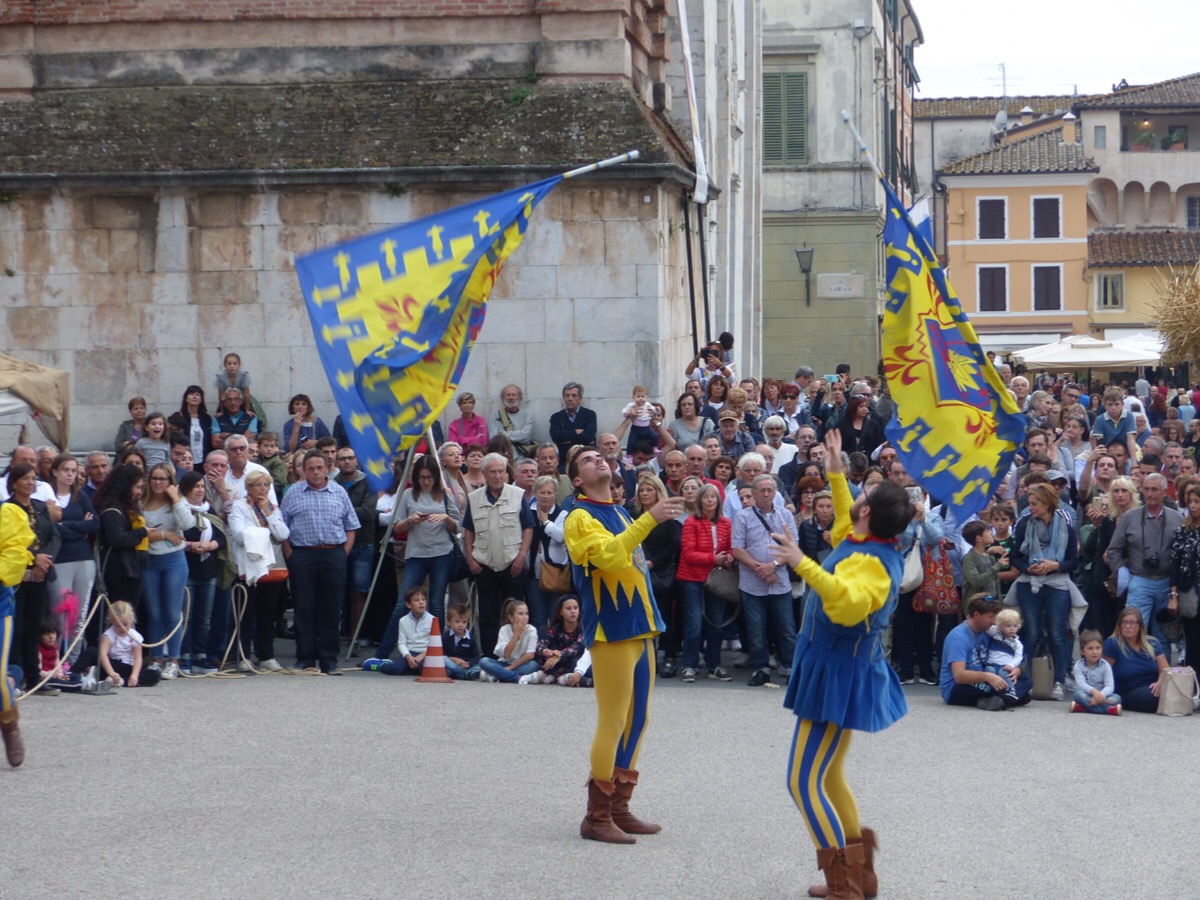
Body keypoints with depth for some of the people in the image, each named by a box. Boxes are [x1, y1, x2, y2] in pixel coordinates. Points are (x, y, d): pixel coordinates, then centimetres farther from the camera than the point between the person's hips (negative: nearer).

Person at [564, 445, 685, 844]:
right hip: (611, 631, -9)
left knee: (636, 721, 11)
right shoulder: (581, 518, -8)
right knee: (612, 722, -8)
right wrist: (650, 518, -34)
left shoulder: (622, 514, 18)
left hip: (640, 628, 9)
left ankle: (619, 809, 20)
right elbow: (609, 556, -27)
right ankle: (597, 817, -2)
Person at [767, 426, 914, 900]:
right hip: (840, 673, 10)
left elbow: (849, 604, -45)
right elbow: (845, 522, 33)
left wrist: (803, 564, -49)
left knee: (805, 782, -11)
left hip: (839, 677, -10)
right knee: (828, 778, 18)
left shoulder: (870, 562, -24)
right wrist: (836, 473, 32)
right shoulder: (863, 544, 7)